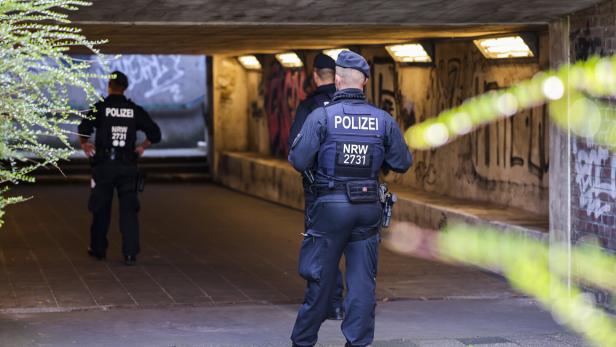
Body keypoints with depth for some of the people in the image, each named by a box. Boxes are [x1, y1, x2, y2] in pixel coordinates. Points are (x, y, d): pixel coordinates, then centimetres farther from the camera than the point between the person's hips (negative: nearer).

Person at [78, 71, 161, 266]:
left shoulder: (100, 108, -4)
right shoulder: (135, 110, 3)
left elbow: (84, 130, -16)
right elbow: (155, 134, 2)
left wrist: (84, 144, 3)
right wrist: (142, 147, 17)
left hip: (104, 164, -1)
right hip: (128, 167, 1)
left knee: (101, 208, 13)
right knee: (129, 210, 1)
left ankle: (98, 249, 26)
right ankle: (130, 253, -8)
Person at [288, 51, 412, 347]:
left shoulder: (321, 116, -8)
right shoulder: (383, 120, 1)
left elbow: (298, 161, -11)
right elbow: (402, 163, 5)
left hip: (331, 206, -2)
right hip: (368, 208, 2)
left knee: (321, 279, 7)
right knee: (362, 281, 7)